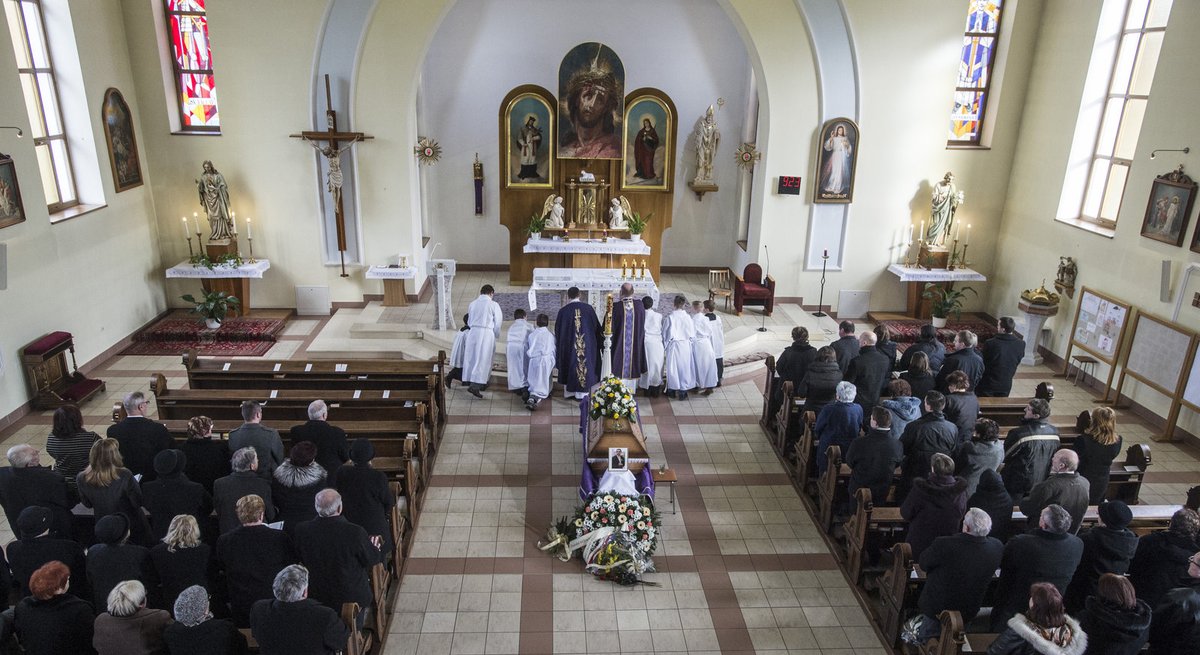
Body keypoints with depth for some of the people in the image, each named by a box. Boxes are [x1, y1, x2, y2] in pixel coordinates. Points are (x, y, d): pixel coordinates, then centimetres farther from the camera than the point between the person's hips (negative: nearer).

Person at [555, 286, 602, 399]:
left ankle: (570, 392, 18)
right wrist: (597, 343, 14)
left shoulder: (563, 311, -8)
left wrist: (560, 344, 16)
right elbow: (597, 328, 1)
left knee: (570, 365, 13)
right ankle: (582, 392, 12)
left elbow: (557, 331, 1)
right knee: (585, 365, 10)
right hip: (587, 346, 0)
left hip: (568, 346, 0)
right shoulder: (588, 308, -6)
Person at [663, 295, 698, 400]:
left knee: (673, 367, 10)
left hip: (673, 345, -1)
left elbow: (665, 334, -5)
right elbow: (692, 334, -1)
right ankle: (683, 393, 15)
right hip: (686, 346, 1)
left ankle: (672, 391, 20)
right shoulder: (688, 317, -9)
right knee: (684, 367, 10)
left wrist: (665, 345, 9)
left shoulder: (670, 318, -12)